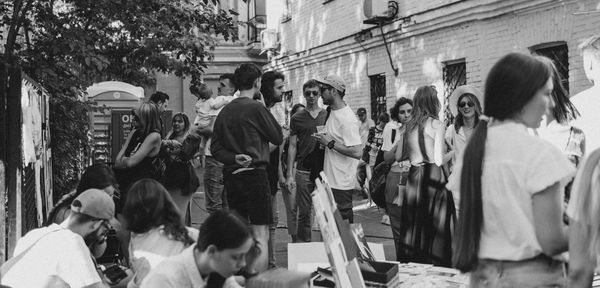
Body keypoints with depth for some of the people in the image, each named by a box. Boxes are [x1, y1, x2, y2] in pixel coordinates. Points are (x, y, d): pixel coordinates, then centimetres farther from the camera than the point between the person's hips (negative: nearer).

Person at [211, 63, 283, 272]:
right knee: (260, 236, -4)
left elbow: (215, 148, 8)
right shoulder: (256, 108, -10)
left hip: (231, 175, 7)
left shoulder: (225, 111, 9)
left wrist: (234, 158, -5)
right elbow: (278, 138, -2)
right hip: (254, 174, -7)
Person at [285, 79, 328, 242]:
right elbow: (292, 146, 5)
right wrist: (289, 174, 0)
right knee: (304, 212, 2)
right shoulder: (297, 119, 7)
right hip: (303, 171, 0)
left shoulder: (328, 116, 8)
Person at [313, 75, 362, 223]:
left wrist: (330, 143, -21)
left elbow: (357, 152, -26)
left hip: (341, 183, -10)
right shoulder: (332, 113, 12)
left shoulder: (347, 119, -19)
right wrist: (323, 140, 6)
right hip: (330, 179, 10)